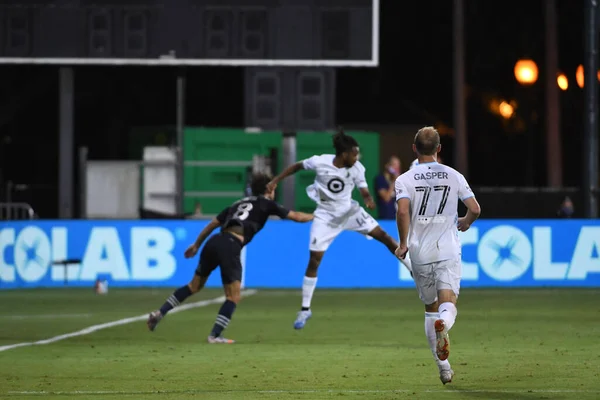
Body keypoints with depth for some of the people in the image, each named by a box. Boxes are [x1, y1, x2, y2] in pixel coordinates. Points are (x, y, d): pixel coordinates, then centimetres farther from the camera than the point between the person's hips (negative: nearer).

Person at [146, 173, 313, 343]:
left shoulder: (238, 203, 28)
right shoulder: (266, 204, 14)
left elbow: (213, 224, 29)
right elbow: (295, 216, 19)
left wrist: (196, 245, 38)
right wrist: (313, 216, 38)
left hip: (214, 241, 6)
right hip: (230, 246, -6)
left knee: (194, 286, 21)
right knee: (233, 297, 4)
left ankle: (159, 313, 16)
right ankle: (215, 335, -4)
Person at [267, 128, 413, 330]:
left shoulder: (356, 169, -15)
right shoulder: (320, 162, -20)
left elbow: (364, 192, -12)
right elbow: (297, 166, -3)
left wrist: (369, 200, -36)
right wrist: (275, 181, -2)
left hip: (349, 211, 2)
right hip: (326, 216, -2)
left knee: (383, 235, -8)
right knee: (314, 260, -5)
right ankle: (305, 309, 5)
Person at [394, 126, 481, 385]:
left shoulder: (405, 180, 0)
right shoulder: (454, 176, 5)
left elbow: (403, 211, -16)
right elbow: (475, 209, 2)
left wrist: (403, 243, -4)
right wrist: (465, 223, 24)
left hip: (419, 252, 1)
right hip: (448, 250, -1)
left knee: (430, 308, 14)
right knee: (448, 303, -9)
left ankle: (443, 366, 16)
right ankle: (443, 324, -47)